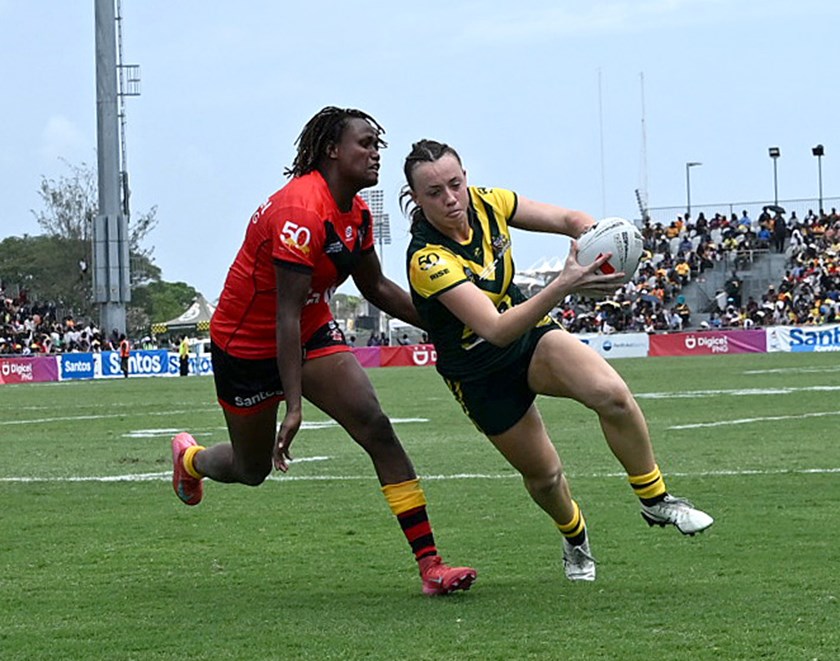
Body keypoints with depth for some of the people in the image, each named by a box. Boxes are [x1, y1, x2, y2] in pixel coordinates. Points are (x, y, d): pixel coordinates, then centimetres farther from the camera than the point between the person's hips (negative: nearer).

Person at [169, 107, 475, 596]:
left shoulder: (357, 212, -2)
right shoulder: (302, 212, -30)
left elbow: (376, 288, 12)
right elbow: (286, 316, -31)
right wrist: (293, 406, -32)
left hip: (314, 332, 7)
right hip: (247, 343, -7)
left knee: (376, 427, -14)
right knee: (252, 470, 11)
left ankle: (430, 564, -17)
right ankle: (189, 457, 49)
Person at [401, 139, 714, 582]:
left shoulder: (485, 202, -15)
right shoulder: (427, 261, -32)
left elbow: (568, 219, -6)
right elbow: (496, 329, -40)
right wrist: (563, 287, -53)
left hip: (532, 335, 4)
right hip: (480, 374, -3)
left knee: (612, 395, -23)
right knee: (543, 474, 6)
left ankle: (656, 501, -4)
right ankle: (574, 538, 41)